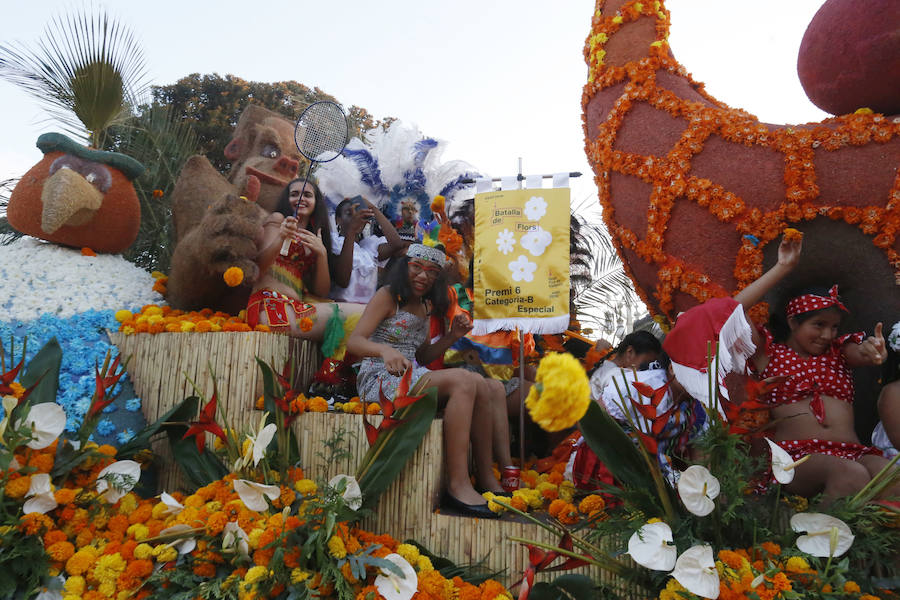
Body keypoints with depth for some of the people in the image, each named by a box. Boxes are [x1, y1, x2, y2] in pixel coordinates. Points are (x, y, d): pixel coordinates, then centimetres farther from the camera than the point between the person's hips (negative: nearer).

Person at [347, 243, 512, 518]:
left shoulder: (425, 306, 18)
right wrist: (385, 350, -34)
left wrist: (452, 336, 5)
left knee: (482, 388, -14)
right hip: (380, 380, -7)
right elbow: (354, 341, -14)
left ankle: (487, 478, -10)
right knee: (462, 380, -29)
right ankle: (457, 485, -29)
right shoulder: (387, 296, -3)